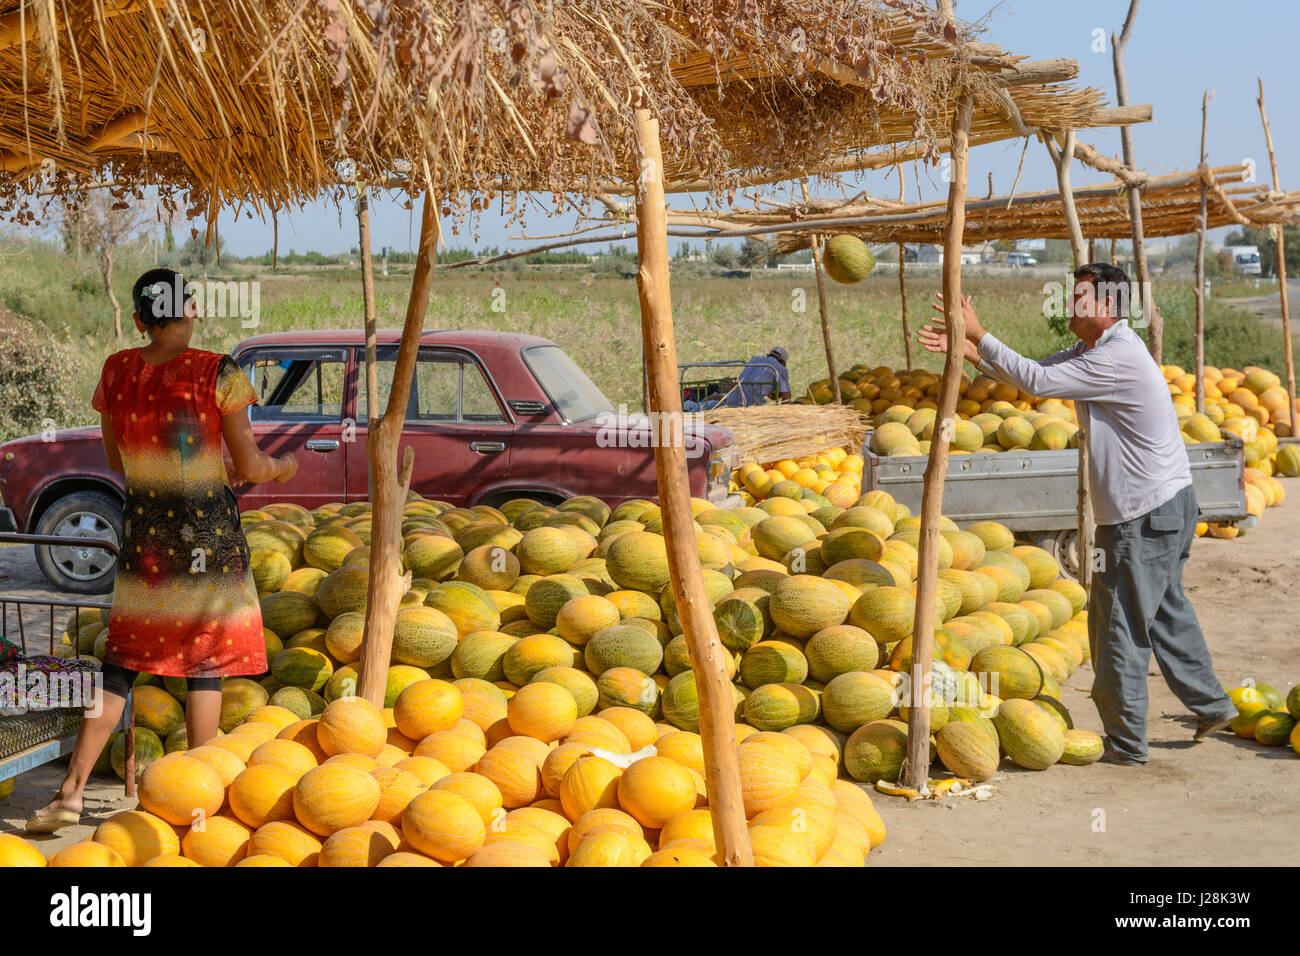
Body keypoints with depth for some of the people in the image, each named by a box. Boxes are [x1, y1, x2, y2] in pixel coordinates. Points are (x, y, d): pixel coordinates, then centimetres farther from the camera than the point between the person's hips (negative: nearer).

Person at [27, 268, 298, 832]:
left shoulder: (116, 372, 3)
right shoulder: (218, 373, -9)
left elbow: (117, 461, 13)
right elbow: (250, 466, -6)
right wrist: (282, 468, 15)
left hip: (143, 526, 3)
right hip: (209, 528, -3)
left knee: (121, 661, 10)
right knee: (207, 660, 7)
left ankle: (72, 790, 7)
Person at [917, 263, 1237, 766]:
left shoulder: (1120, 357, -21)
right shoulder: (1091, 351, 12)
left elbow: (1038, 381, -23)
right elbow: (1036, 372, 10)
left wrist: (979, 335, -17)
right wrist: (968, 350, -2)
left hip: (1146, 515, -10)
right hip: (1164, 504, 10)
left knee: (1120, 628, -2)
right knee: (1165, 610, 21)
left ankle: (1125, 743, 7)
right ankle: (1211, 705, 33)